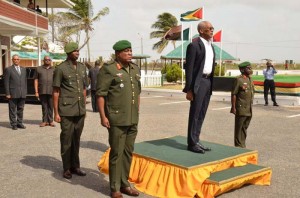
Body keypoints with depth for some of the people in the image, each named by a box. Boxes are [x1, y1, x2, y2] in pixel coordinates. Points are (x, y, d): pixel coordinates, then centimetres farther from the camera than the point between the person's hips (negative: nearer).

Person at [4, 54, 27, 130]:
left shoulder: (23, 69, 14)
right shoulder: (8, 69, -1)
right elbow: (6, 83, -4)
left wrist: (25, 92, 10)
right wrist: (7, 93, -9)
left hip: (22, 94, 5)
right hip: (13, 94, -4)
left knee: (20, 109, 9)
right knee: (12, 110, 2)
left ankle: (19, 123, 19)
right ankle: (13, 124, 9)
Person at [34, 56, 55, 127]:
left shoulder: (54, 70, 12)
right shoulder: (39, 69, 11)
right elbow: (36, 80, 8)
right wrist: (36, 92, 0)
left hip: (51, 91, 0)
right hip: (42, 91, 0)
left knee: (51, 106, 1)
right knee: (44, 107, 3)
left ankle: (50, 121, 9)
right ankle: (45, 121, 9)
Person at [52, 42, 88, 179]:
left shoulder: (82, 67, 10)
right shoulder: (61, 68, -6)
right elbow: (55, 92, -5)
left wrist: (84, 107, 15)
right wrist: (56, 113, -8)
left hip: (80, 111, 5)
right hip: (66, 111, -5)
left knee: (76, 139, 12)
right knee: (66, 140, 4)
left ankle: (75, 166, 23)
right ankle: (67, 168, 16)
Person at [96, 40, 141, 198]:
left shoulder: (135, 69, 10)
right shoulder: (108, 69, -10)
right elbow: (100, 94, -11)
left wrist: (137, 113, 16)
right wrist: (103, 116, -14)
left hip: (133, 120, 6)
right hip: (117, 120, -6)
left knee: (128, 152, 13)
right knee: (116, 153, 1)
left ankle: (124, 183, 26)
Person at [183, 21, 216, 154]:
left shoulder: (210, 45, 15)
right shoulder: (194, 45, -9)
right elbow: (189, 68, -12)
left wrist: (212, 83, 12)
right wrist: (189, 89, -15)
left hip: (208, 81, 8)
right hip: (198, 82, -8)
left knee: (201, 114, 11)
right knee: (195, 114, -2)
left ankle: (196, 141, 20)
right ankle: (192, 143, 6)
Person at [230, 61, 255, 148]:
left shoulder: (250, 79, 13)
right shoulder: (238, 80, -10)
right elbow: (233, 94, -12)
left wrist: (251, 106, 18)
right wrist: (233, 107, -15)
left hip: (249, 110, 8)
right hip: (241, 109, -7)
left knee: (245, 127, 13)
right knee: (239, 128, 0)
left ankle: (243, 145, 22)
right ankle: (238, 146, 7)